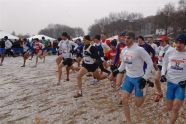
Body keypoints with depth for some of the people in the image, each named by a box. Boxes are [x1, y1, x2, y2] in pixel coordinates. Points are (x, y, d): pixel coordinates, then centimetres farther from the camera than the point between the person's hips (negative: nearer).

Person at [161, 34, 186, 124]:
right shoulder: (170, 52, -1)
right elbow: (165, 64, 13)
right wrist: (163, 74, -2)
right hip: (170, 82, 3)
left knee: (175, 108, -8)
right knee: (169, 108, 12)